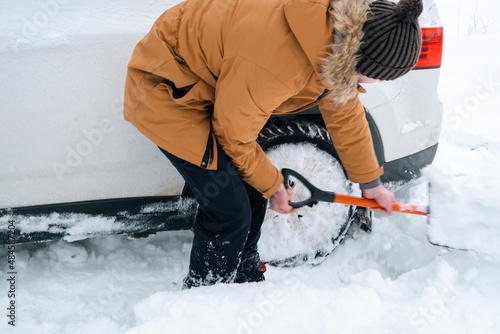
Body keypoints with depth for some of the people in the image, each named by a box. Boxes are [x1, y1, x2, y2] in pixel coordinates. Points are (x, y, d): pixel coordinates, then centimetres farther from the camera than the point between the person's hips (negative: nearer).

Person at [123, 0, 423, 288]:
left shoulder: (338, 29, -10)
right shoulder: (277, 61, -38)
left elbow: (346, 113, 6)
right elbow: (234, 134, -21)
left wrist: (371, 183, 17)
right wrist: (272, 185, -4)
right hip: (165, 90, -8)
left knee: (254, 194, 10)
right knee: (230, 212, -8)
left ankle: (247, 280, 32)